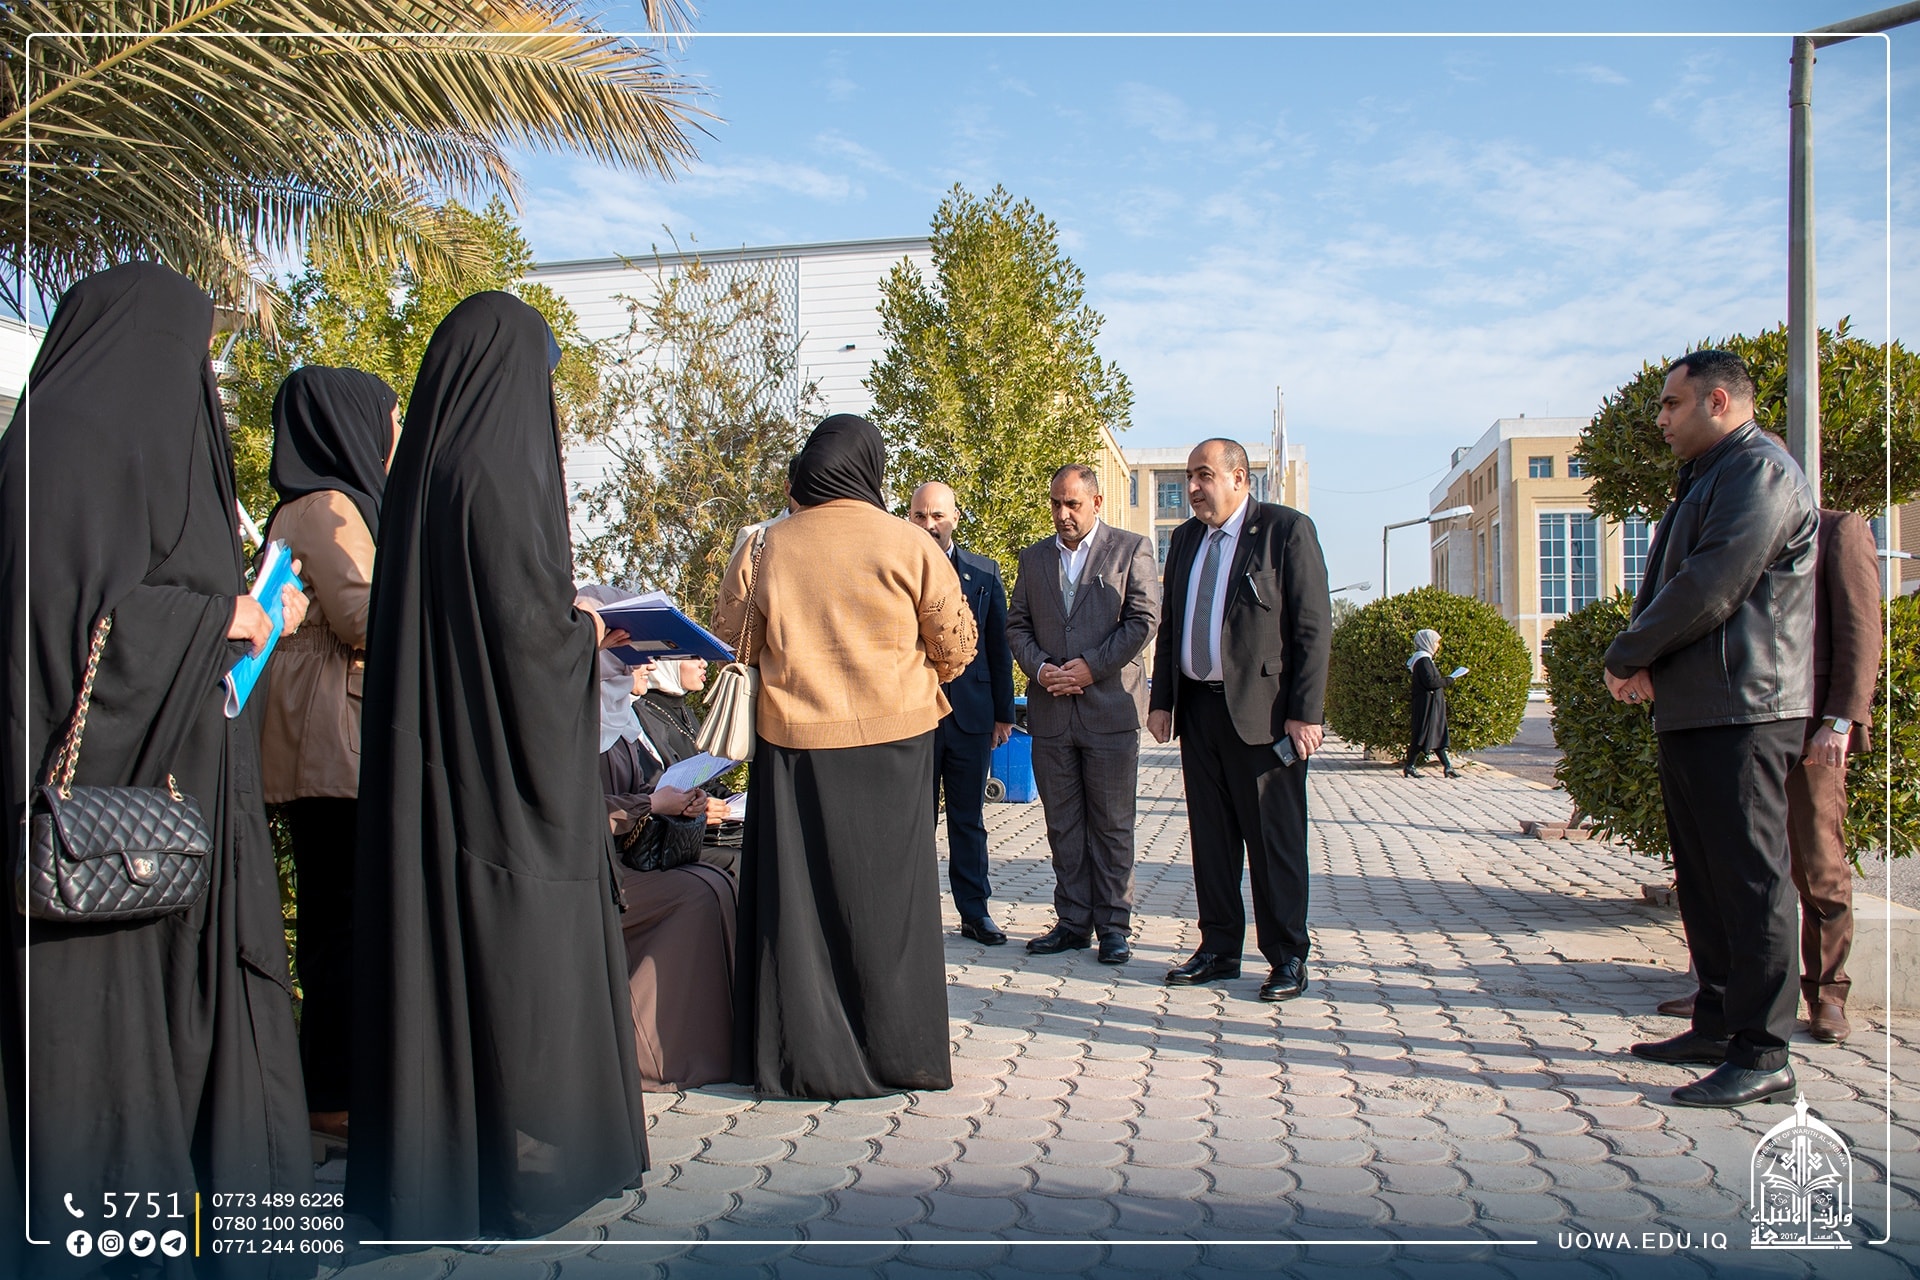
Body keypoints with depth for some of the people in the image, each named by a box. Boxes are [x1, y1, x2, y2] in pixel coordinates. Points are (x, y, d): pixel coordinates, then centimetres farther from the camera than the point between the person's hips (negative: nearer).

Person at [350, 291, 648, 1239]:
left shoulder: (423, 470, 10)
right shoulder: (493, 473, -16)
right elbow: (526, 625, -20)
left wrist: (569, 626, 17)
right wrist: (585, 632, 0)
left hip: (430, 757, 9)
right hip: (504, 763, -9)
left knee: (437, 942, 14)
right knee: (515, 952, 2)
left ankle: (427, 1149, 26)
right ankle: (519, 1161, 13)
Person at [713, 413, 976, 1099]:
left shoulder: (773, 545, 0)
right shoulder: (906, 543, -4)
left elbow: (737, 637, 10)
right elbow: (955, 644, 1)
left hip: (794, 744, 1)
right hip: (891, 741, -1)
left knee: (797, 895, 9)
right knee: (885, 895, 8)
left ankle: (800, 1055, 16)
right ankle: (895, 1053, 17)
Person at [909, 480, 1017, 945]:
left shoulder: (984, 572, 7)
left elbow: (999, 645, 9)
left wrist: (1003, 711, 7)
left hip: (971, 714, 2)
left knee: (969, 820, 11)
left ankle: (975, 911, 20)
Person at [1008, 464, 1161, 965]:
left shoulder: (1131, 548, 3)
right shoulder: (1034, 557, 15)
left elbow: (1144, 619, -5)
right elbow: (1016, 624, 13)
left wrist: (1091, 667, -12)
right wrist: (1039, 667, -5)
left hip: (1110, 707, -3)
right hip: (1050, 712, 4)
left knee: (1112, 825, 3)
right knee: (1062, 825, 8)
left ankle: (1113, 925, 13)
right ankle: (1073, 921, 17)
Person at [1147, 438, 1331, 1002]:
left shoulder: (1287, 529, -5)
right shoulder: (1185, 538, 14)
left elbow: (1314, 626, -9)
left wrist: (1305, 713, -14)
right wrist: (1162, 700, 10)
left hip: (1263, 712, -6)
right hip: (1198, 708, 6)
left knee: (1274, 838, 1)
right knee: (1210, 837, 11)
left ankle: (1287, 958, 13)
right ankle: (1219, 949, 23)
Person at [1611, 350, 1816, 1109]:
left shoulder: (1759, 472, -10)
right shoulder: (1705, 481, 23)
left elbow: (1711, 590, -19)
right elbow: (1665, 589, 20)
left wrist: (1625, 657, -7)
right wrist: (1642, 662, 1)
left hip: (1740, 712, -10)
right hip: (1690, 711, 10)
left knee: (1750, 879, -7)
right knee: (1704, 879, 14)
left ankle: (1762, 1056, -2)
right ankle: (1717, 1026, 24)